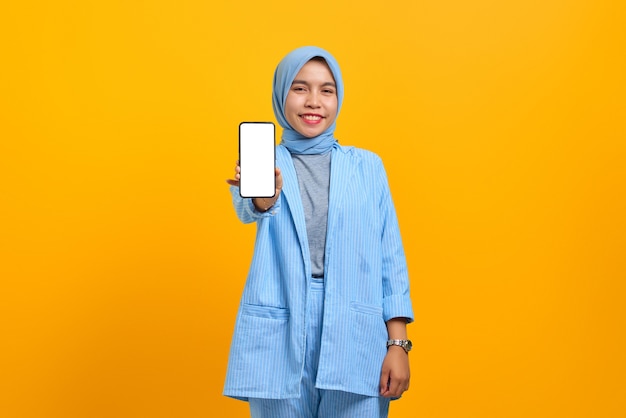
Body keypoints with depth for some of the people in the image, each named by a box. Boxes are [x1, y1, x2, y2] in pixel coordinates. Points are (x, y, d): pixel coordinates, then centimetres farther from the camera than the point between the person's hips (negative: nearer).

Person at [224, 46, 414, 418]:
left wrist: (398, 343, 0)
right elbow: (249, 210, -17)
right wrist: (263, 191, -41)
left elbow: (390, 257, 6)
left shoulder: (367, 166, 8)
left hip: (354, 336, 1)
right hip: (278, 337, 0)